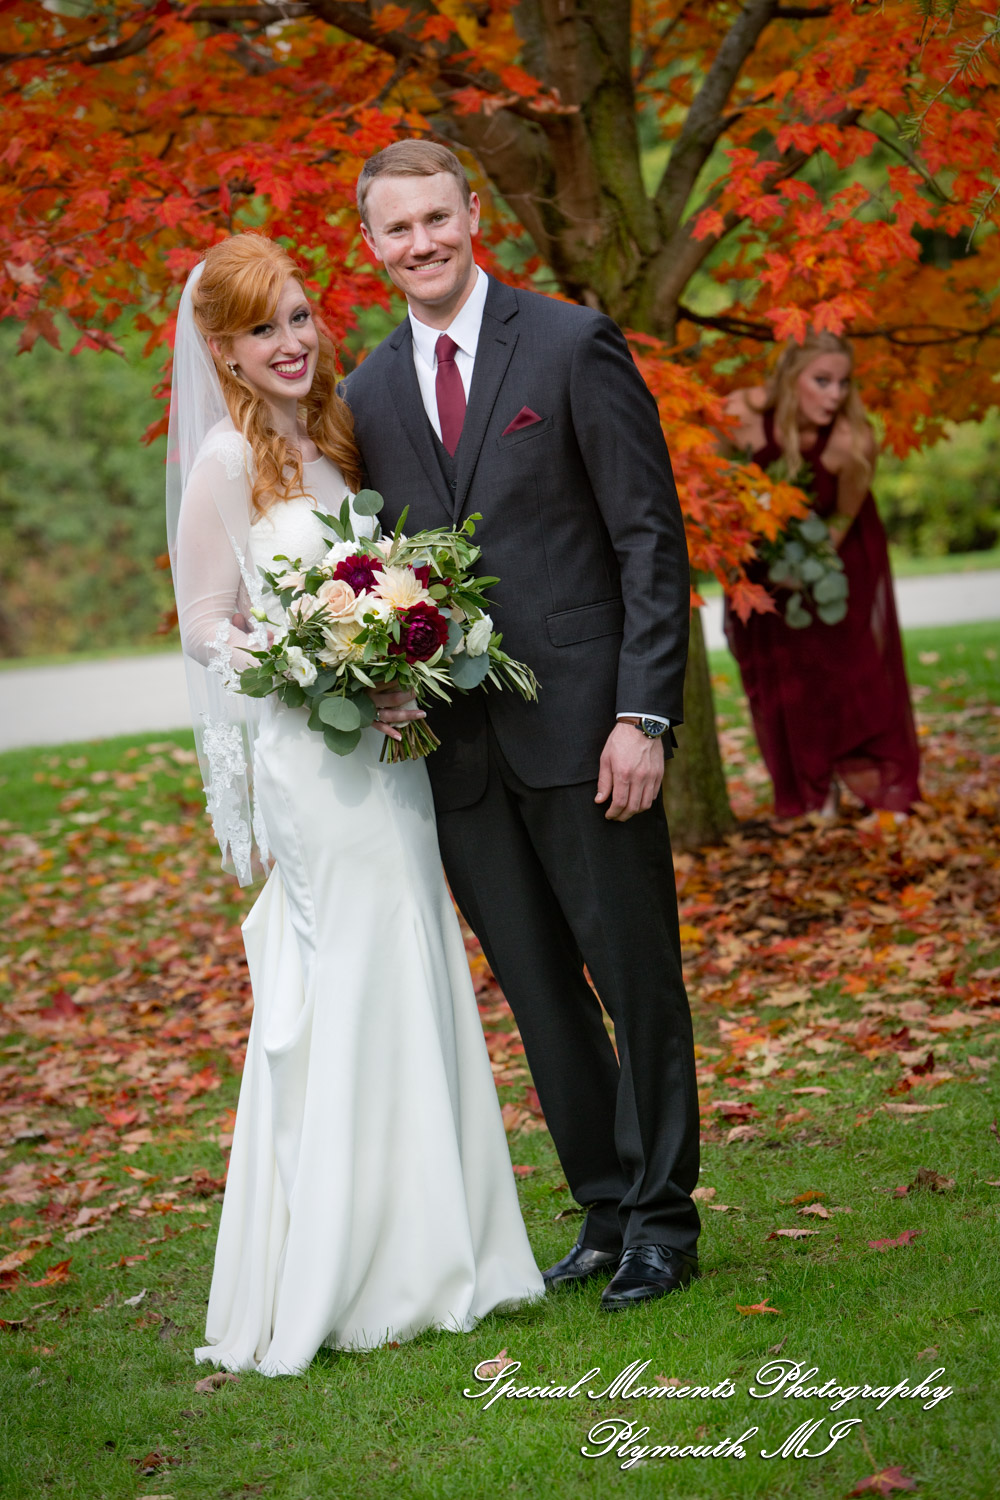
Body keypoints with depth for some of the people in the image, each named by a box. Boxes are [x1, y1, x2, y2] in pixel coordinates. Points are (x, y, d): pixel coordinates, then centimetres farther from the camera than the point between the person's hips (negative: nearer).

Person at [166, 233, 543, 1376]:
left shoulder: (330, 438, 14)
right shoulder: (227, 458, -9)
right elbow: (205, 626, -9)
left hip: (383, 754, 8)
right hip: (304, 758, -8)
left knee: (412, 991, 9)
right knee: (343, 1001, -6)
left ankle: (424, 1260, 19)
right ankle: (328, 1284, 5)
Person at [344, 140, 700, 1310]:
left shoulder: (572, 345, -3)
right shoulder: (367, 396, 11)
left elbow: (649, 535, -6)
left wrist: (642, 712, -13)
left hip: (582, 724, -4)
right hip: (458, 752, 4)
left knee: (636, 977, 3)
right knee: (539, 995, 11)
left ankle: (662, 1221, 16)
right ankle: (605, 1211, 23)